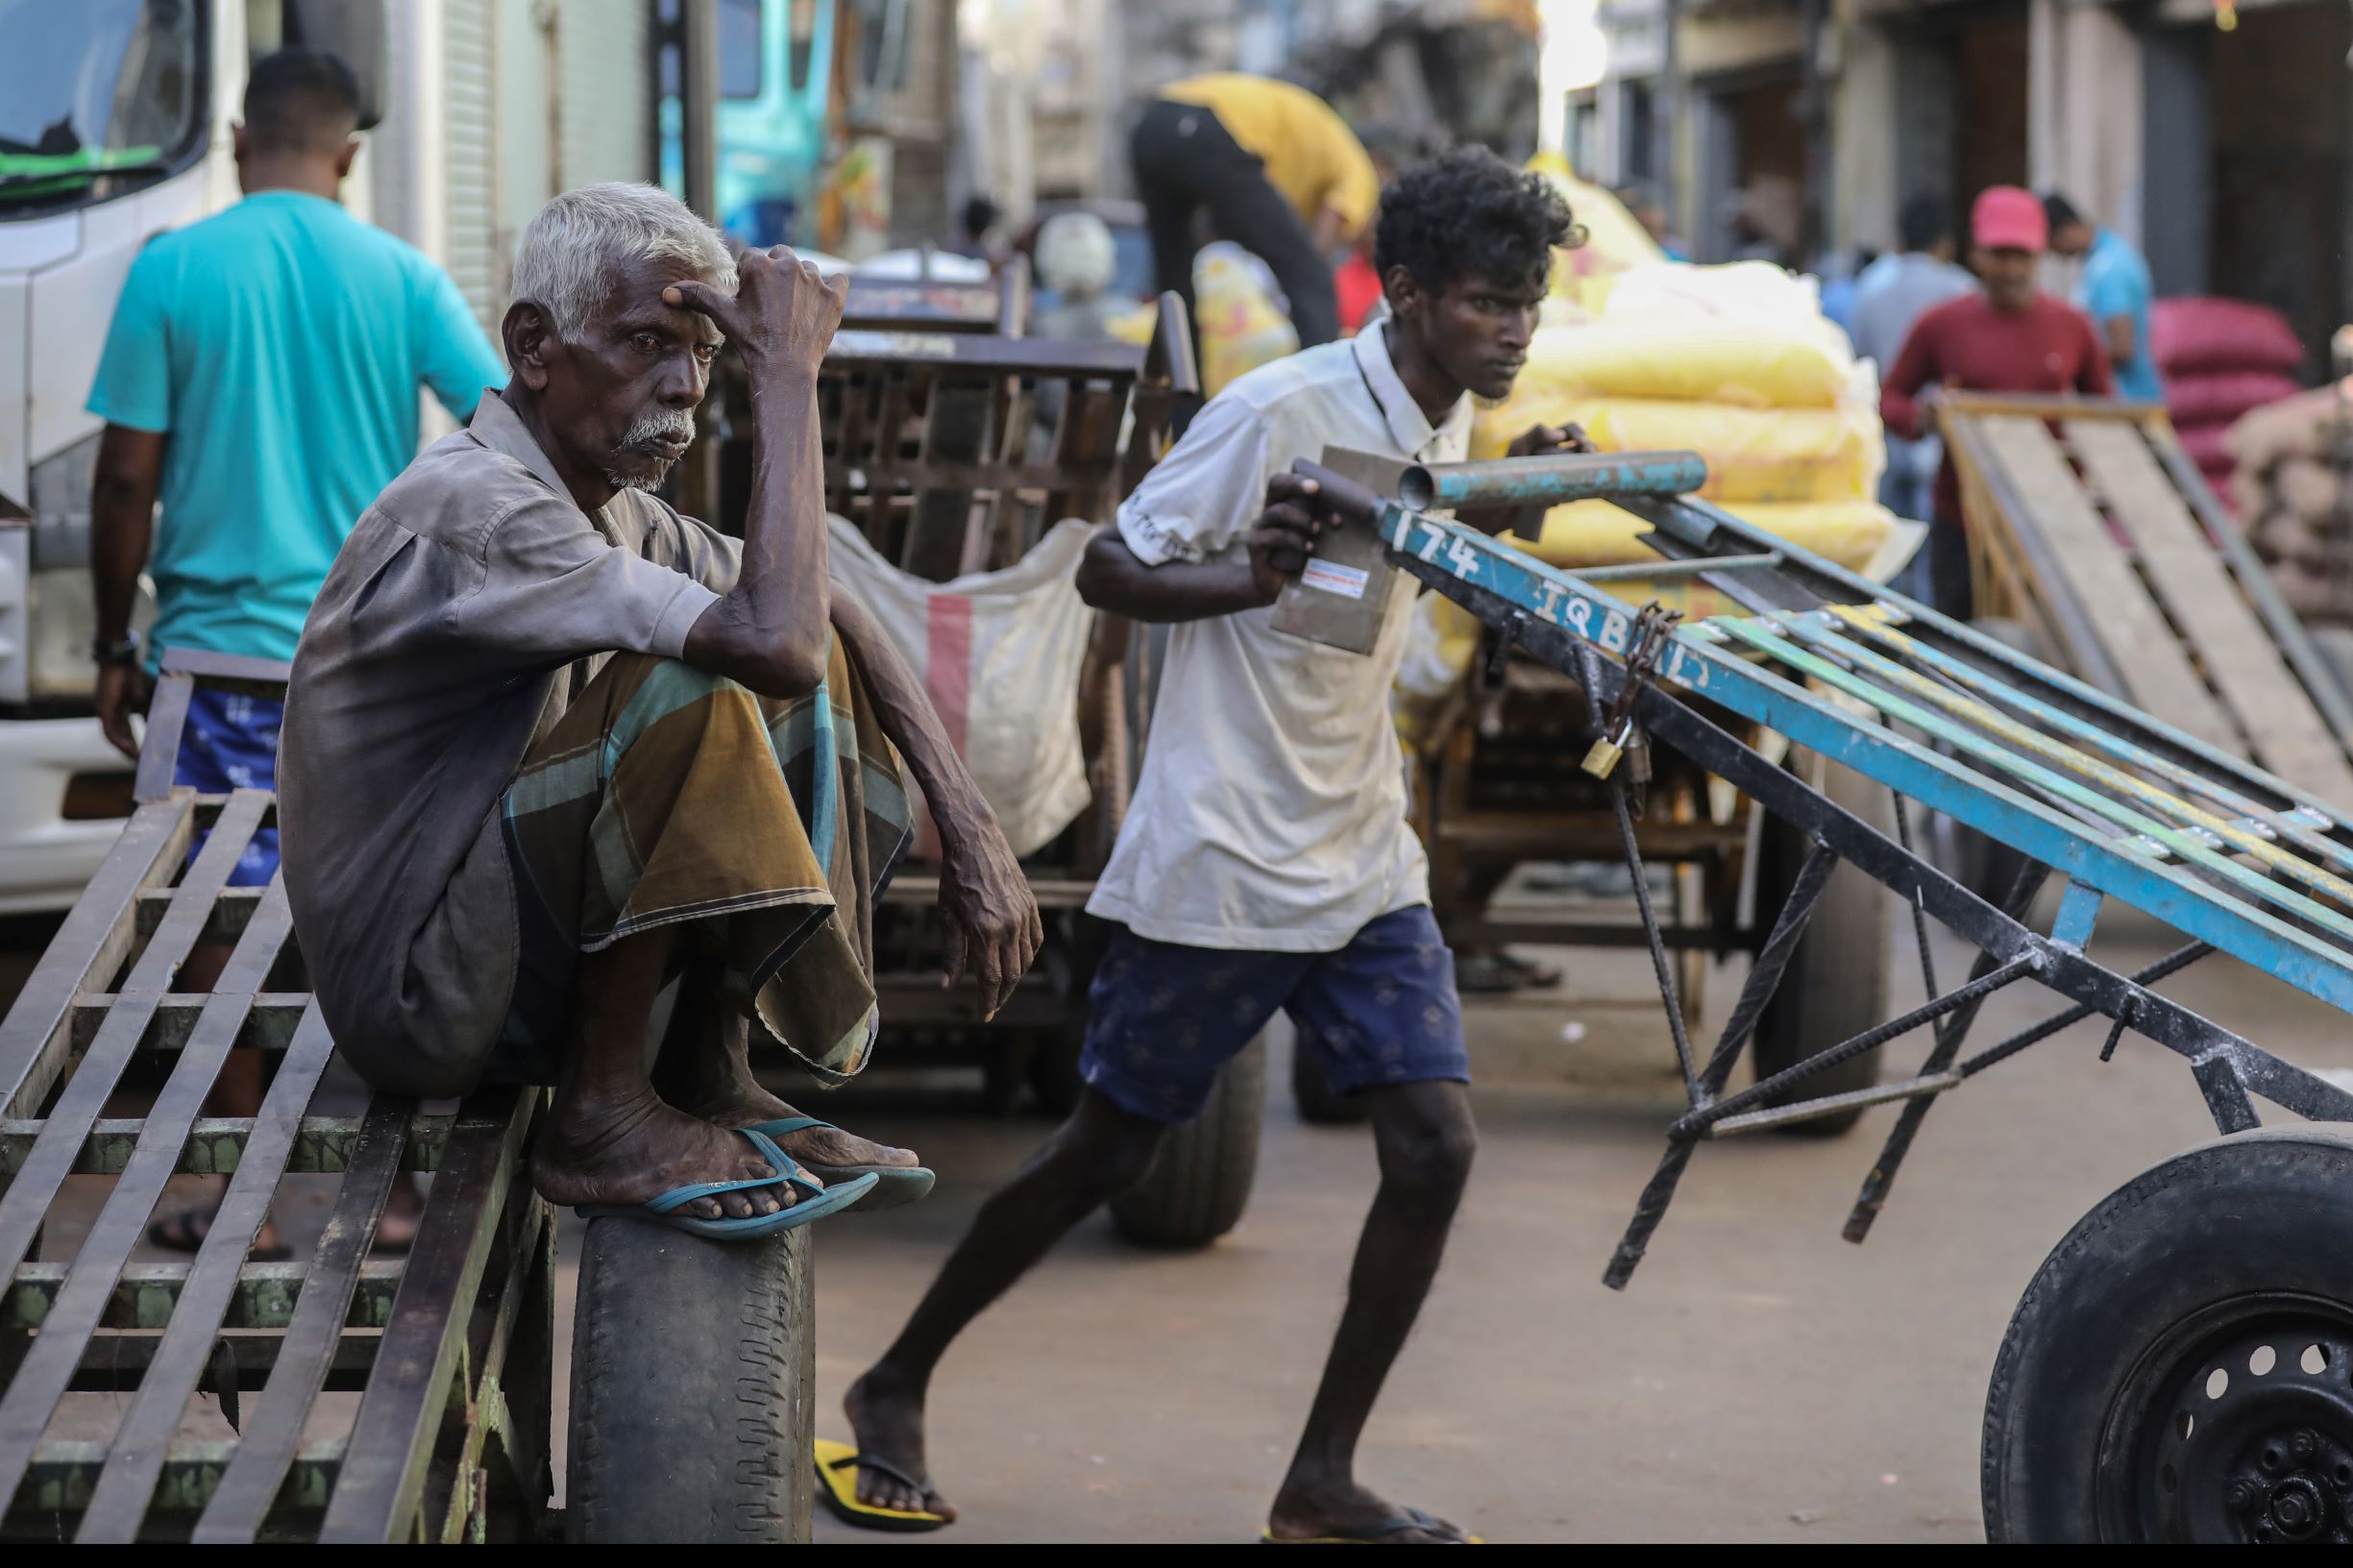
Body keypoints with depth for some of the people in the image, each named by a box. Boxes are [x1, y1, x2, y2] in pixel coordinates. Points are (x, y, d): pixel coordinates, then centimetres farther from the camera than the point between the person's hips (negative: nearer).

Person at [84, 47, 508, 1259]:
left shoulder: (172, 271, -4)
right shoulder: (400, 277, -1)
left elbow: (127, 478, -4)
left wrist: (115, 645, 6)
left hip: (220, 646, -1)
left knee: (221, 925, 6)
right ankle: (390, 1187, 14)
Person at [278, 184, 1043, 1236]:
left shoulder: (613, 508, 8)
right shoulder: (468, 510, -22)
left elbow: (830, 613, 15)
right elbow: (775, 641, -32)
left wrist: (971, 833, 2)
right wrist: (789, 376, -23)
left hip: (510, 946, 9)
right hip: (419, 1000, -9)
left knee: (822, 662, 6)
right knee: (692, 686, -27)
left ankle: (710, 1073, 2)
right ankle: (601, 1117, -17)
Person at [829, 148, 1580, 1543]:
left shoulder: (1445, 431, 8)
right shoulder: (1284, 410, -16)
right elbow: (1110, 570, -14)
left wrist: (1496, 514, 8)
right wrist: (1241, 578, -32)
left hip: (1366, 863, 7)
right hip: (1221, 863, -7)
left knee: (1435, 1143, -7)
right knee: (1111, 1152, 4)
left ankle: (1324, 1479, 3)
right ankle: (895, 1388, 24)